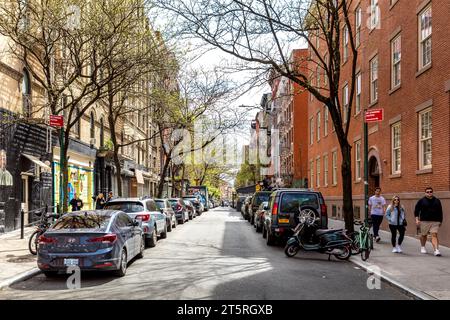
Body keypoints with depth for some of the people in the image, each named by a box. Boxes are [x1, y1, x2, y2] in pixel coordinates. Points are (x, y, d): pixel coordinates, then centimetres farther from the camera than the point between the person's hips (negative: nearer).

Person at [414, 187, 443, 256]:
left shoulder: (437, 201, 10)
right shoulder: (421, 201, 2)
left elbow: (440, 212, 16)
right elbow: (416, 210, 2)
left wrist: (440, 221, 15)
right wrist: (417, 219, -9)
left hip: (435, 222, 1)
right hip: (424, 221, -1)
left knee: (434, 235, -11)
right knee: (424, 235, 10)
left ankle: (436, 250, -19)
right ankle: (423, 247, 32)